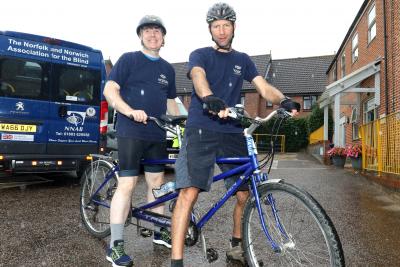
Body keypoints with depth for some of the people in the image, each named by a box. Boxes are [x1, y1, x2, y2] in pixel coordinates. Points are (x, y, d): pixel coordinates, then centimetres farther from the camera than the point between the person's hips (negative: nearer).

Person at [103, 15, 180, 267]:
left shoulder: (168, 69, 16)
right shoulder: (128, 59, 1)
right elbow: (110, 90, -7)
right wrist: (131, 111, -22)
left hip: (157, 135, 6)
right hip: (131, 132, -5)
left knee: (157, 182, 12)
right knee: (127, 185, -7)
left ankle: (159, 231, 29)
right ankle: (116, 245, 3)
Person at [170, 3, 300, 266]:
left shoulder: (243, 60, 19)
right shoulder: (200, 55, 7)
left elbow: (264, 87, 5)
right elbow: (198, 77, -16)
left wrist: (284, 100, -17)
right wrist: (210, 99, -39)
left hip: (233, 133, 4)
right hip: (201, 130, -4)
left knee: (245, 194, 5)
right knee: (189, 193, -16)